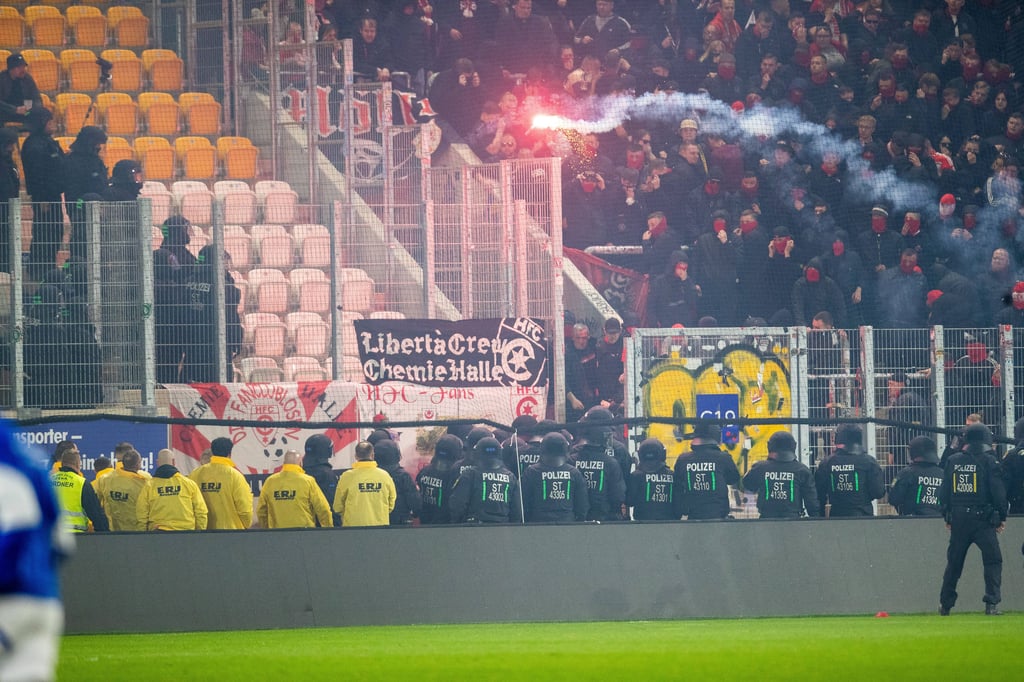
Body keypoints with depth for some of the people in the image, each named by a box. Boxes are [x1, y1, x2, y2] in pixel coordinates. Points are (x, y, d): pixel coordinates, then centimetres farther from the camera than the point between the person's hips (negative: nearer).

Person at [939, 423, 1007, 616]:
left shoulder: (953, 461, 6)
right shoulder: (988, 461, -6)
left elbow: (944, 492, 9)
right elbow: (998, 491, -8)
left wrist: (947, 517, 18)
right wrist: (1002, 517, 2)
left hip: (958, 518, 4)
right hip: (982, 518, -4)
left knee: (954, 562, 15)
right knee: (992, 560, -2)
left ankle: (945, 604, 22)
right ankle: (992, 604, -13)